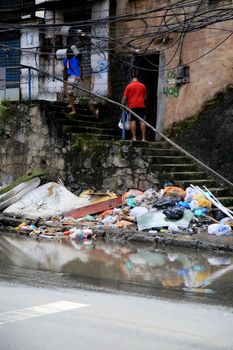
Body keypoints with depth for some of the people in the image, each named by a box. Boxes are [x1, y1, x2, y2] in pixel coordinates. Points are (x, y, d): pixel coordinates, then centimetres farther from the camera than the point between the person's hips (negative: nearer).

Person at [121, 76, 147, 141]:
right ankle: (143, 138, -2)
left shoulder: (129, 86, 2)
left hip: (132, 106, -1)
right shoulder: (143, 86, 10)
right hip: (141, 105, 1)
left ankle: (134, 137, -5)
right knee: (142, 121, 1)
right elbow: (145, 97, 16)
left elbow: (125, 97, -1)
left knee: (133, 121, 0)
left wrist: (122, 105, 9)